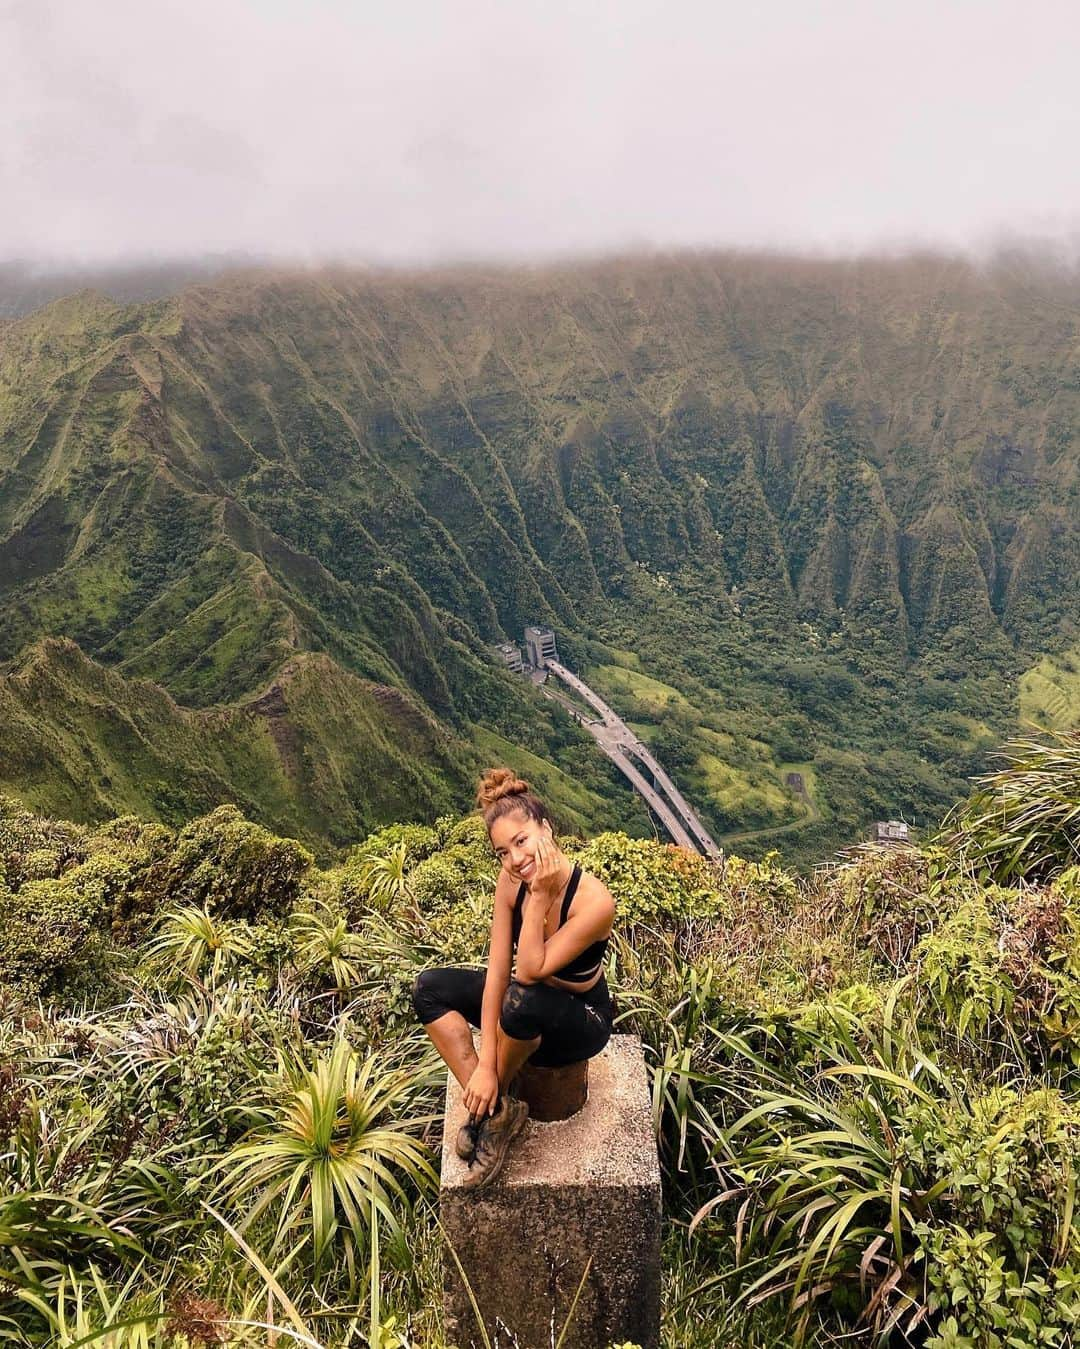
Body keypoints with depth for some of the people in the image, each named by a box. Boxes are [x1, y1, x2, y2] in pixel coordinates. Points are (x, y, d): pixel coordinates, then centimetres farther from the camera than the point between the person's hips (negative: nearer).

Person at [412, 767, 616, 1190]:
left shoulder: (594, 900, -33)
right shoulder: (510, 881, -17)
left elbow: (530, 971, -33)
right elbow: (497, 972, -17)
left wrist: (538, 897, -37)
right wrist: (485, 1064, -20)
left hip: (582, 1021, -5)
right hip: (529, 1009, 6)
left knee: (524, 999, -38)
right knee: (429, 989, -13)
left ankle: (494, 1098, -8)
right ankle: (496, 1110, -14)